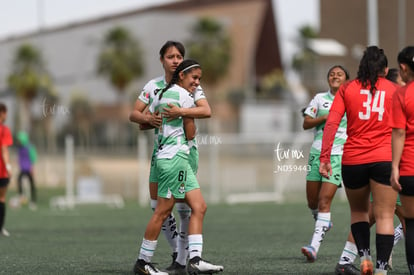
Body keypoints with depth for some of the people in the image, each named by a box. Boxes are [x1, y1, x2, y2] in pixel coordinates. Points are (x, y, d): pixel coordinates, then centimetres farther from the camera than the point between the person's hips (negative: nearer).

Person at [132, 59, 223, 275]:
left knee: (199, 207, 2)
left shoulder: (161, 94, 15)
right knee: (162, 211, -5)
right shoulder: (184, 96, -9)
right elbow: (190, 133, -6)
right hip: (175, 157, -9)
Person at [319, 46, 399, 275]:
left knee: (358, 211, 21)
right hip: (384, 159, -1)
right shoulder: (394, 90, 6)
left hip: (353, 161, 1)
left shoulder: (347, 88, 6)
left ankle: (364, 256, 5)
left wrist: (325, 157, -5)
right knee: (384, 216, 0)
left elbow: (331, 123, -4)